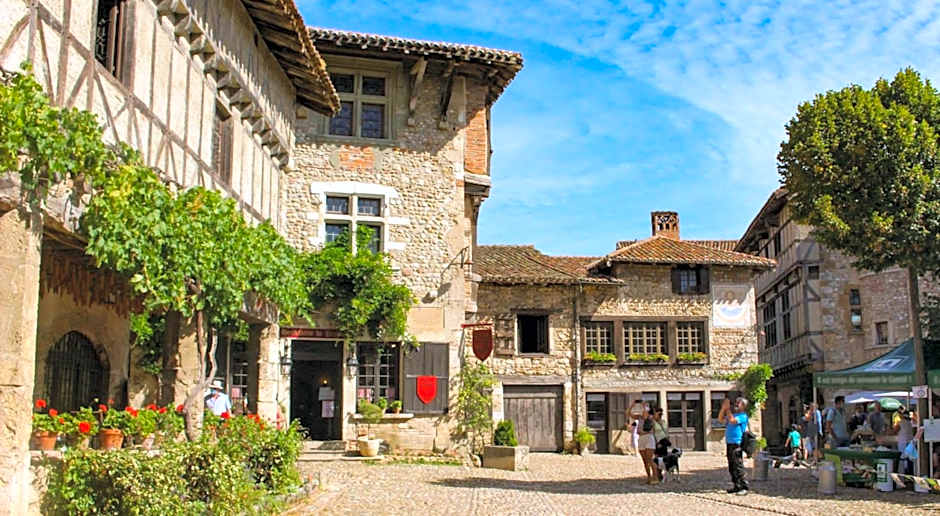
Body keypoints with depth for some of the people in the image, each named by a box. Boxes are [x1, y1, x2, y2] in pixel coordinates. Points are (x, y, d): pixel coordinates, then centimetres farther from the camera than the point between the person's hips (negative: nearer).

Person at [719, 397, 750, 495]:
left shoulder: (743, 416, -4)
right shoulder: (733, 414, 21)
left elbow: (732, 420, -19)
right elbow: (721, 419, 21)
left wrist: (728, 409, -11)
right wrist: (723, 408, 8)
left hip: (737, 444, -9)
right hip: (729, 443, 9)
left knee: (738, 466, -11)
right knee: (731, 467, 11)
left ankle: (744, 487, -10)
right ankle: (736, 487, 17)